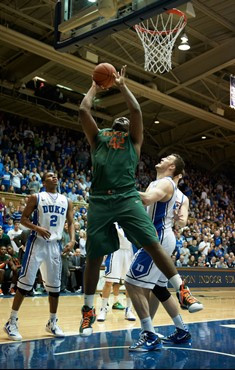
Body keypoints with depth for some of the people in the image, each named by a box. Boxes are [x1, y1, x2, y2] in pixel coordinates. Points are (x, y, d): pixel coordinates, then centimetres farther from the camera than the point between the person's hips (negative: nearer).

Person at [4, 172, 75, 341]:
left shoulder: (66, 201, 10)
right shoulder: (36, 198, -1)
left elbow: (71, 222, 13)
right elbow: (23, 219, -2)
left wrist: (72, 240, -4)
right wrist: (37, 228, -20)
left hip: (55, 245, 4)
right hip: (37, 243, -4)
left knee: (55, 286, 7)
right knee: (25, 283, -5)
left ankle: (52, 322, 21)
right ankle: (12, 322, 4)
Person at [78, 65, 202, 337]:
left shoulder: (133, 139, 20)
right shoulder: (98, 136, 23)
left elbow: (136, 110, 7)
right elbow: (83, 110, 13)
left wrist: (122, 86, 18)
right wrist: (95, 87, 27)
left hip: (127, 198, -1)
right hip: (99, 200, 1)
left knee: (153, 244, -9)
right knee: (94, 256, 4)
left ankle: (181, 291, 1)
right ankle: (88, 310, 17)